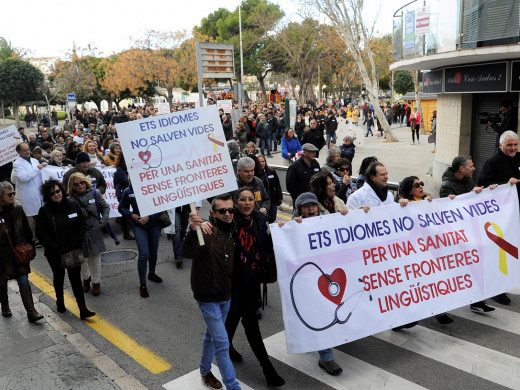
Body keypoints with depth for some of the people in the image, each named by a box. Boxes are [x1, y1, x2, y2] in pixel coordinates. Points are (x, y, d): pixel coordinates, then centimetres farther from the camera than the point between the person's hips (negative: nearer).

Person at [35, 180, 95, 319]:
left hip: (74, 250, 1)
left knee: (75, 278, -1)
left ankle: (83, 309, -1)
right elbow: (40, 232, -9)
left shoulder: (73, 205, -3)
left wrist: (78, 241, -7)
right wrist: (54, 247, -15)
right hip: (55, 253, 0)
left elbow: (83, 224, 3)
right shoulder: (44, 210, -10)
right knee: (58, 276, 19)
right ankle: (60, 302, 42)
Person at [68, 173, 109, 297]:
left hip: (94, 231, 1)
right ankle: (86, 278, 38)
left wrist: (103, 221, -3)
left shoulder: (95, 193, -2)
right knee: (83, 258, 11)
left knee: (95, 256, 11)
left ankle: (96, 282, 26)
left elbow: (105, 207, 6)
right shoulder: (71, 199, -9)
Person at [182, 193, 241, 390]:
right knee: (222, 344, -3)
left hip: (226, 296, 7)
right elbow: (187, 253, -41)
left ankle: (205, 371, 45)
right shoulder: (205, 230, -22)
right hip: (209, 298, -7)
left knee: (212, 335, 24)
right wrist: (193, 231, -59)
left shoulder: (232, 232, -1)